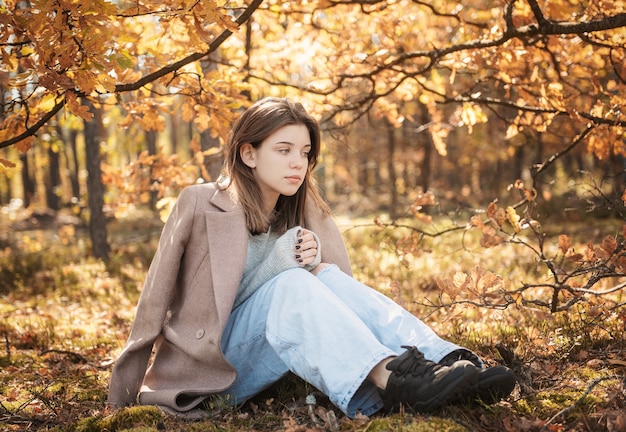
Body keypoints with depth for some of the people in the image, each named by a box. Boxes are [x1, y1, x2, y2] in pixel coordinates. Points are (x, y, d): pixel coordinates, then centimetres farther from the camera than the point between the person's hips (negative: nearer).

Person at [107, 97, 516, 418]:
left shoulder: (306, 212, 7)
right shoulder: (200, 205, -7)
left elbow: (335, 291, 3)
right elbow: (157, 299, -4)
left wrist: (315, 265, -17)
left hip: (277, 365, 4)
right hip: (211, 368, -4)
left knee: (328, 277, -22)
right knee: (291, 283, -29)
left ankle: (450, 364, -37)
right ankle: (394, 381, -46)